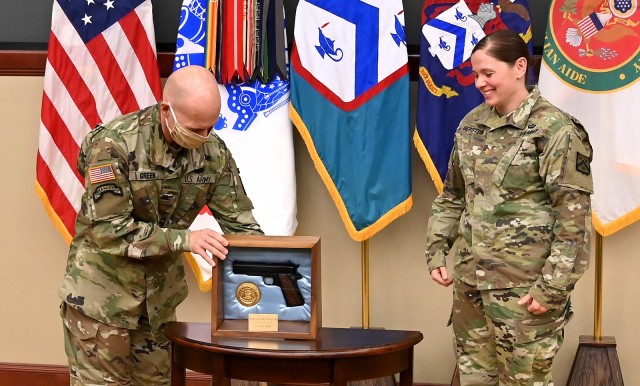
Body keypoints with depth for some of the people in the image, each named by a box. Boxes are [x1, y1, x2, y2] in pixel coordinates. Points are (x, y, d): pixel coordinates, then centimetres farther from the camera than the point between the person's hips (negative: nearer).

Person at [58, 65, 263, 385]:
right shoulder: (114, 143, -23)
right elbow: (109, 229, -25)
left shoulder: (214, 152, -6)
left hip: (161, 294, 5)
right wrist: (185, 240, -30)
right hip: (103, 293, -5)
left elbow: (238, 222, -1)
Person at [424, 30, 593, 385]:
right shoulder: (472, 125, 9)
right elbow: (452, 195, 19)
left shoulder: (556, 130, -12)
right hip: (470, 280, 7)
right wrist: (437, 250, 10)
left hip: (524, 287, -7)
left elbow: (574, 217, -14)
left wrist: (554, 287, -17)